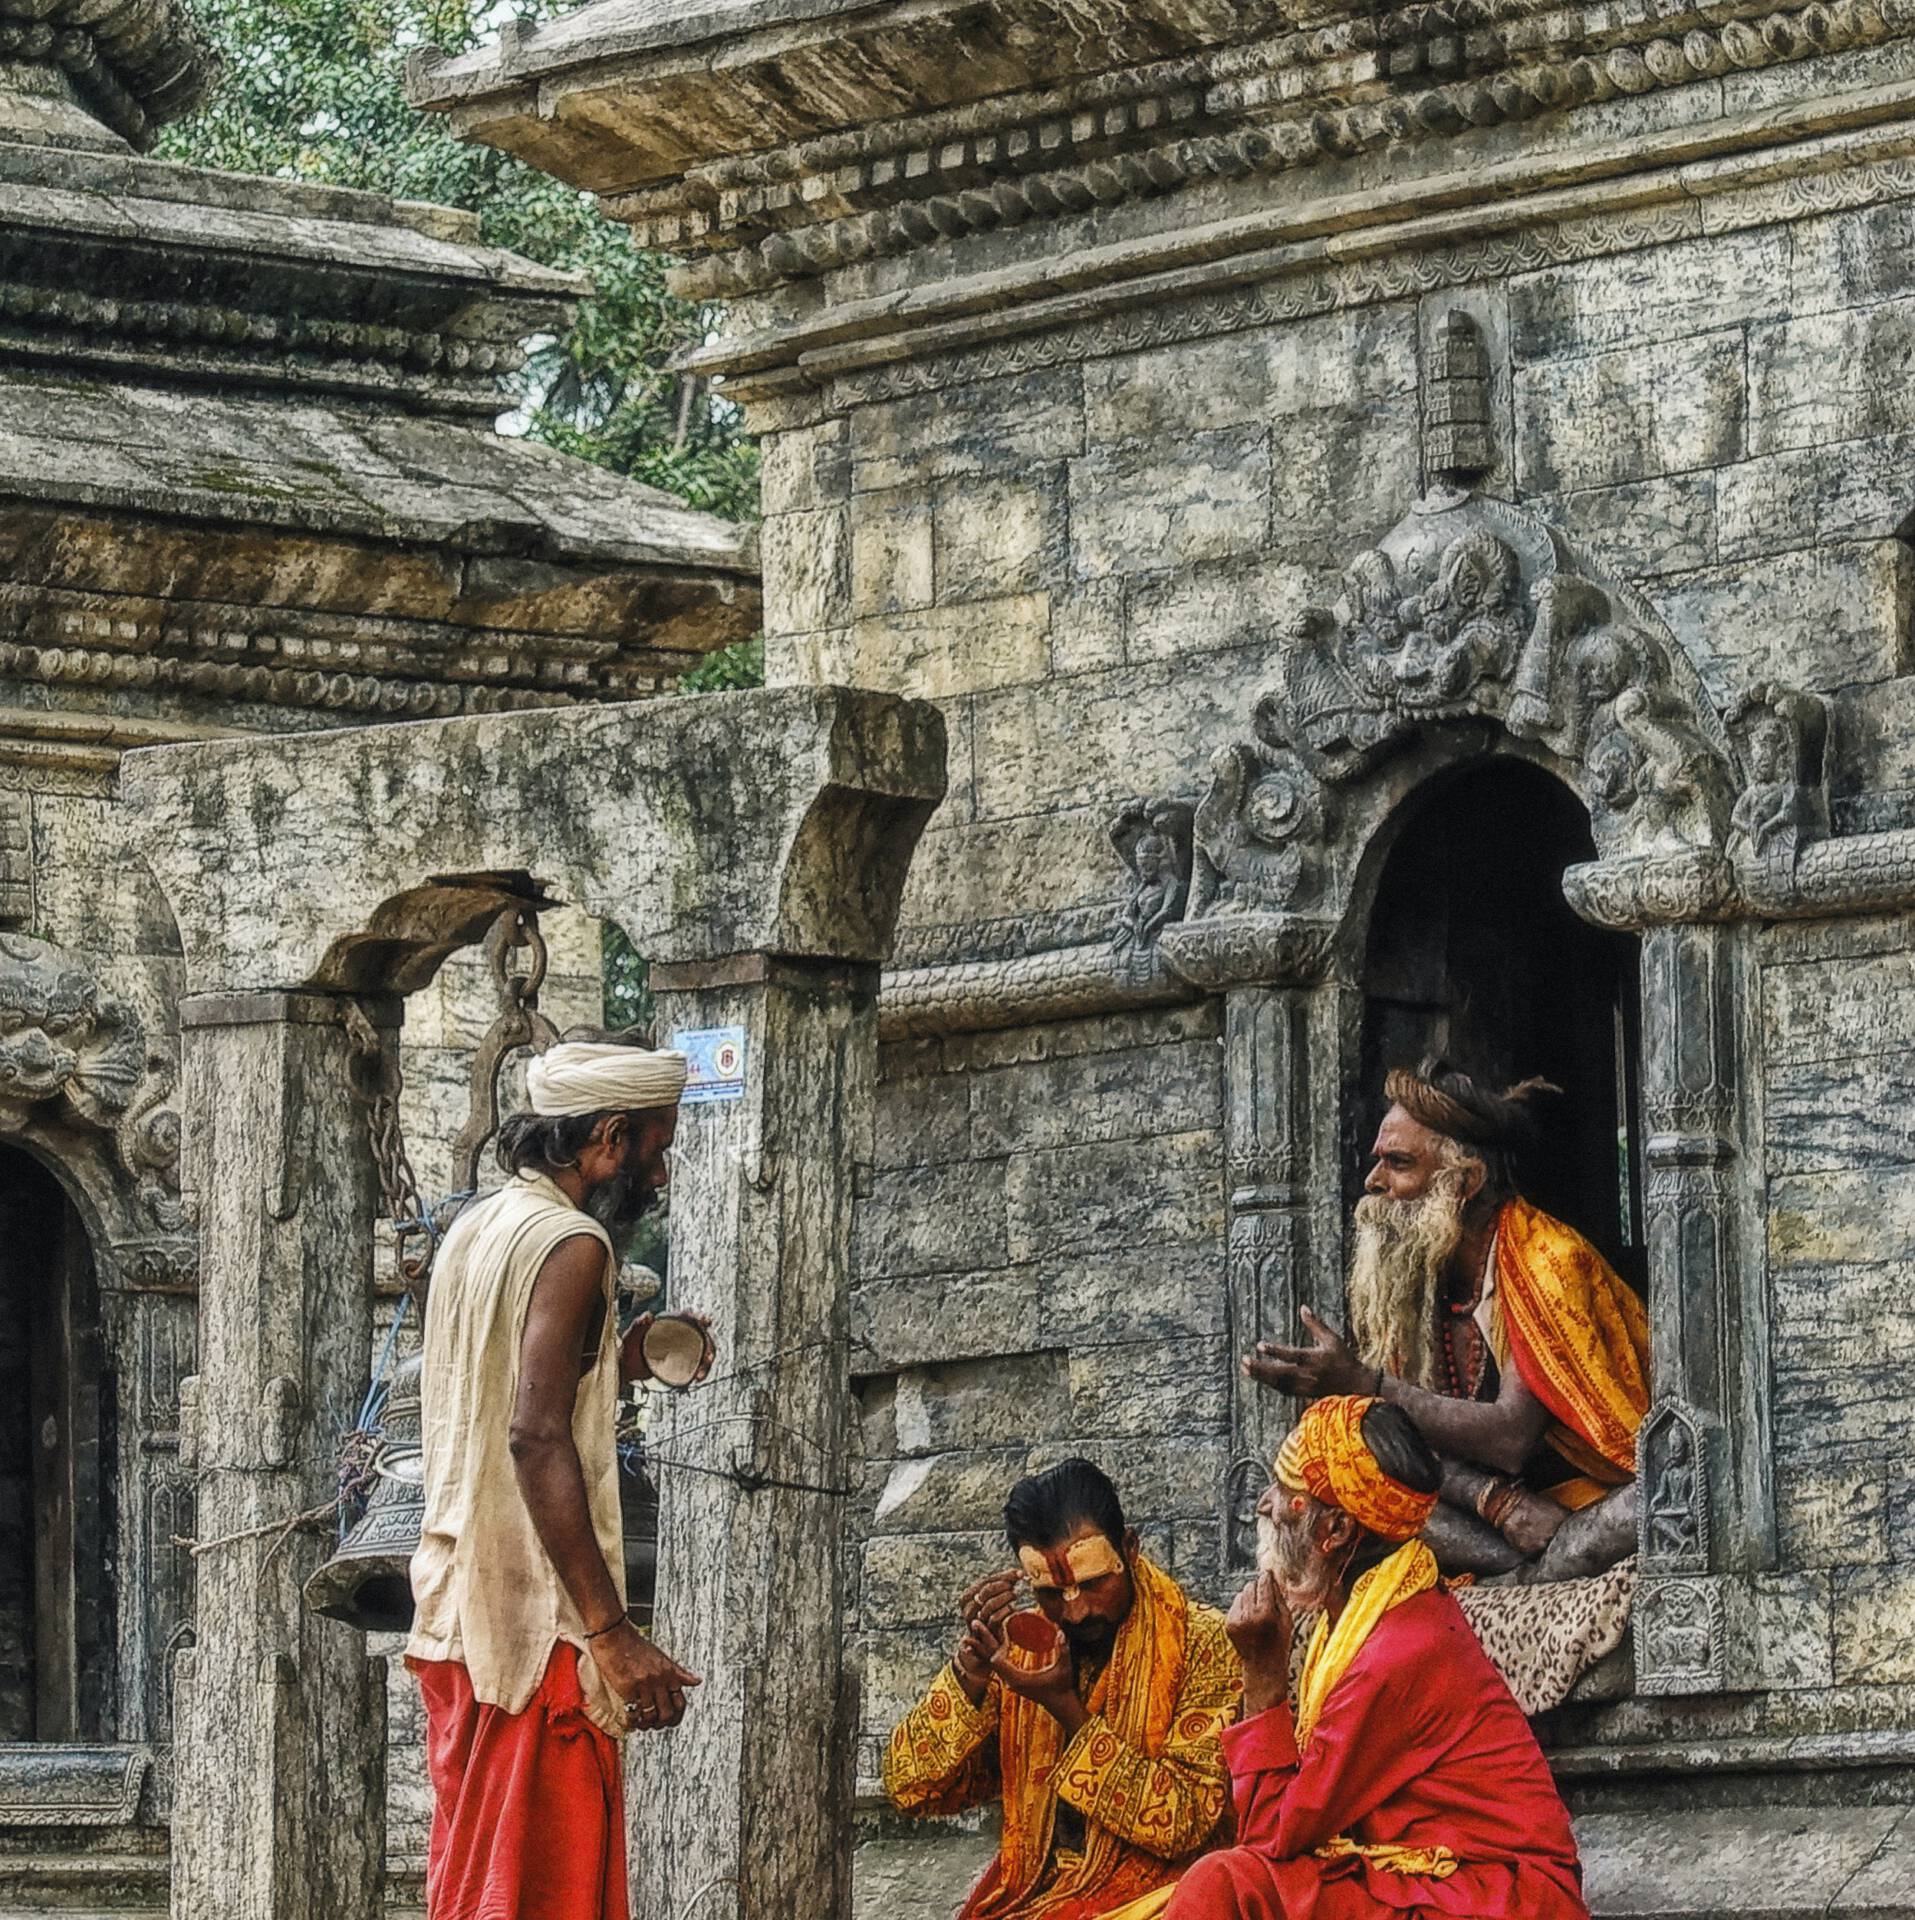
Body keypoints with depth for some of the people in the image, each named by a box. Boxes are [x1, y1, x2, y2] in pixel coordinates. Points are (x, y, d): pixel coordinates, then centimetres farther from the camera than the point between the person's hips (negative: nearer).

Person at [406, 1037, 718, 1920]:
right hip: (538, 1620, -9)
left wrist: (618, 1365, 20)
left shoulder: (474, 1230, 16)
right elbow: (537, 1438, -22)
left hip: (454, 1608, 9)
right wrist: (611, 1632, -24)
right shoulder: (571, 1244, -12)